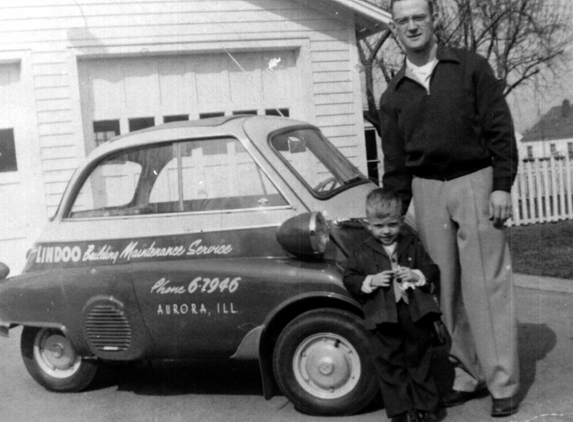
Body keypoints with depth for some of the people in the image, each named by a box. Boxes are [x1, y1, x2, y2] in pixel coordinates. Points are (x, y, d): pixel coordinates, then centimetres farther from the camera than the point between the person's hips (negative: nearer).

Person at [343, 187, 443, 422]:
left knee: (420, 362, 12)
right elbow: (349, 279, 1)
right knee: (390, 365, 5)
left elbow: (433, 270, 5)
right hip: (384, 320, -1)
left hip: (416, 315, 1)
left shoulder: (413, 246, 4)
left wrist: (416, 275, -14)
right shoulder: (363, 253, 0)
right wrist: (370, 281, -15)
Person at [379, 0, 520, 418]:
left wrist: (502, 186, -10)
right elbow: (396, 164, 13)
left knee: (487, 287, -5)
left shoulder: (470, 67, 2)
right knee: (446, 289, 5)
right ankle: (467, 377, 15)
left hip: (475, 183, -3)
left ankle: (503, 384, 1)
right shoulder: (393, 95, 11)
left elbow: (500, 129, -2)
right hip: (427, 192, 4)